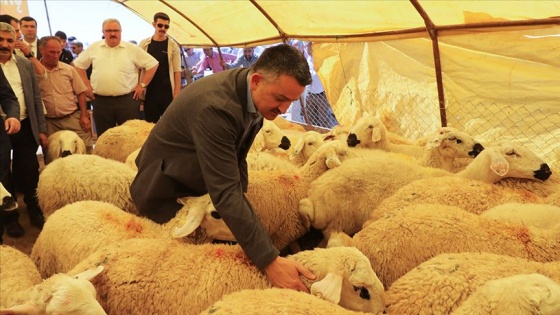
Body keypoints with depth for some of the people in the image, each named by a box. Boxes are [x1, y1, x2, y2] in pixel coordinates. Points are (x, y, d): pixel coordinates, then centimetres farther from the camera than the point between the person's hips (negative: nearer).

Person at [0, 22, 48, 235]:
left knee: (30, 174, 10)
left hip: (26, 128, 2)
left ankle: (35, 212, 28)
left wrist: (41, 129, 6)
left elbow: (36, 99, 8)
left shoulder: (26, 65, 6)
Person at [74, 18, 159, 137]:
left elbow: (152, 64, 5)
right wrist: (86, 85, 9)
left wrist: (142, 85, 0)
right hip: (101, 101, 2)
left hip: (127, 100, -2)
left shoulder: (132, 49, 2)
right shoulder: (94, 48, 8)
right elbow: (78, 64, 17)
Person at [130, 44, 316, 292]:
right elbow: (225, 192, -42)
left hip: (199, 184, 8)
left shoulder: (255, 95, -12)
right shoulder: (214, 106, -39)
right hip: (167, 194, -7)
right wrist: (270, 261, -43)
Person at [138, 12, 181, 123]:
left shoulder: (172, 46, 0)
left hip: (168, 91, -1)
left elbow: (177, 71, -1)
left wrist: (177, 93, -8)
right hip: (149, 91, 2)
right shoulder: (144, 44, 6)